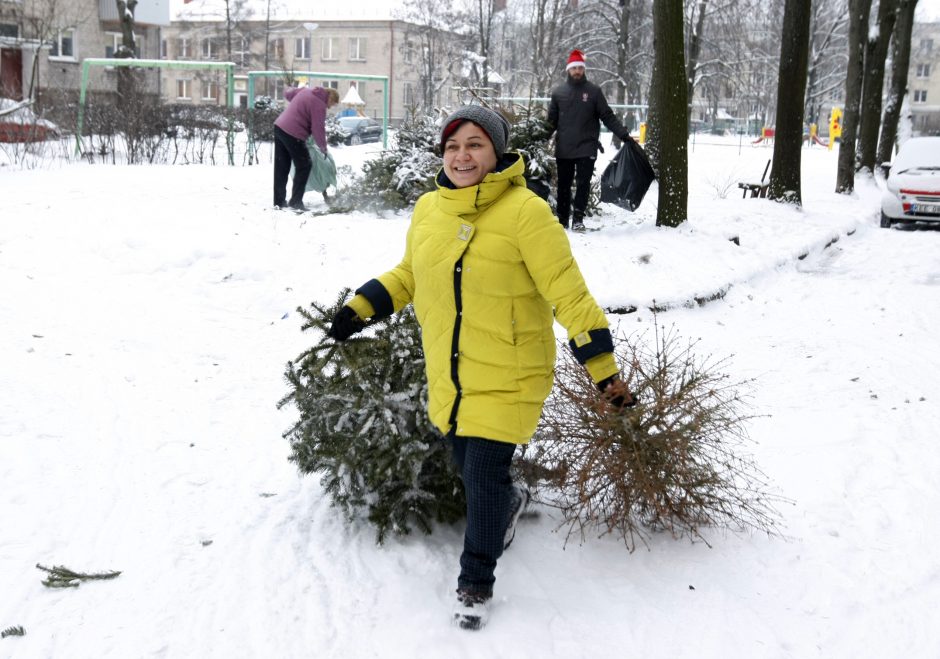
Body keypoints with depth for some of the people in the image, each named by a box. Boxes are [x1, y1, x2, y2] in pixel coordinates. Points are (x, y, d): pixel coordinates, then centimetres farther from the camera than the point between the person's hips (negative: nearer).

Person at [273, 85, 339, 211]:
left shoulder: (305, 90, 14)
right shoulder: (319, 105, -10)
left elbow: (288, 93, 29)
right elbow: (318, 129, -11)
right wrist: (323, 147, 3)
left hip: (279, 127, 9)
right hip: (293, 134, -9)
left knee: (281, 168, 13)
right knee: (304, 166, 4)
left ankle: (279, 201, 18)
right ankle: (296, 201, 3)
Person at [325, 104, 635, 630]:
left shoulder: (525, 212, -17)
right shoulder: (429, 209, 1)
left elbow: (569, 292, -17)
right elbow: (409, 274, 17)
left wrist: (604, 368, -18)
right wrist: (363, 307, 6)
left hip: (507, 378, -6)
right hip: (449, 375, 6)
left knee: (484, 477, -4)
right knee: (468, 467, 20)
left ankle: (476, 583, 19)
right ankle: (509, 502, 54)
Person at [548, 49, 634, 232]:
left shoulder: (594, 91, 3)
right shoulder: (558, 92, 7)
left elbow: (608, 116, 3)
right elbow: (551, 121, 10)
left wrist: (624, 135, -4)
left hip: (586, 148, -1)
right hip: (563, 148, 1)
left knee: (583, 184, -2)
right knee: (563, 185, 7)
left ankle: (578, 218, 4)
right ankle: (562, 220, 15)